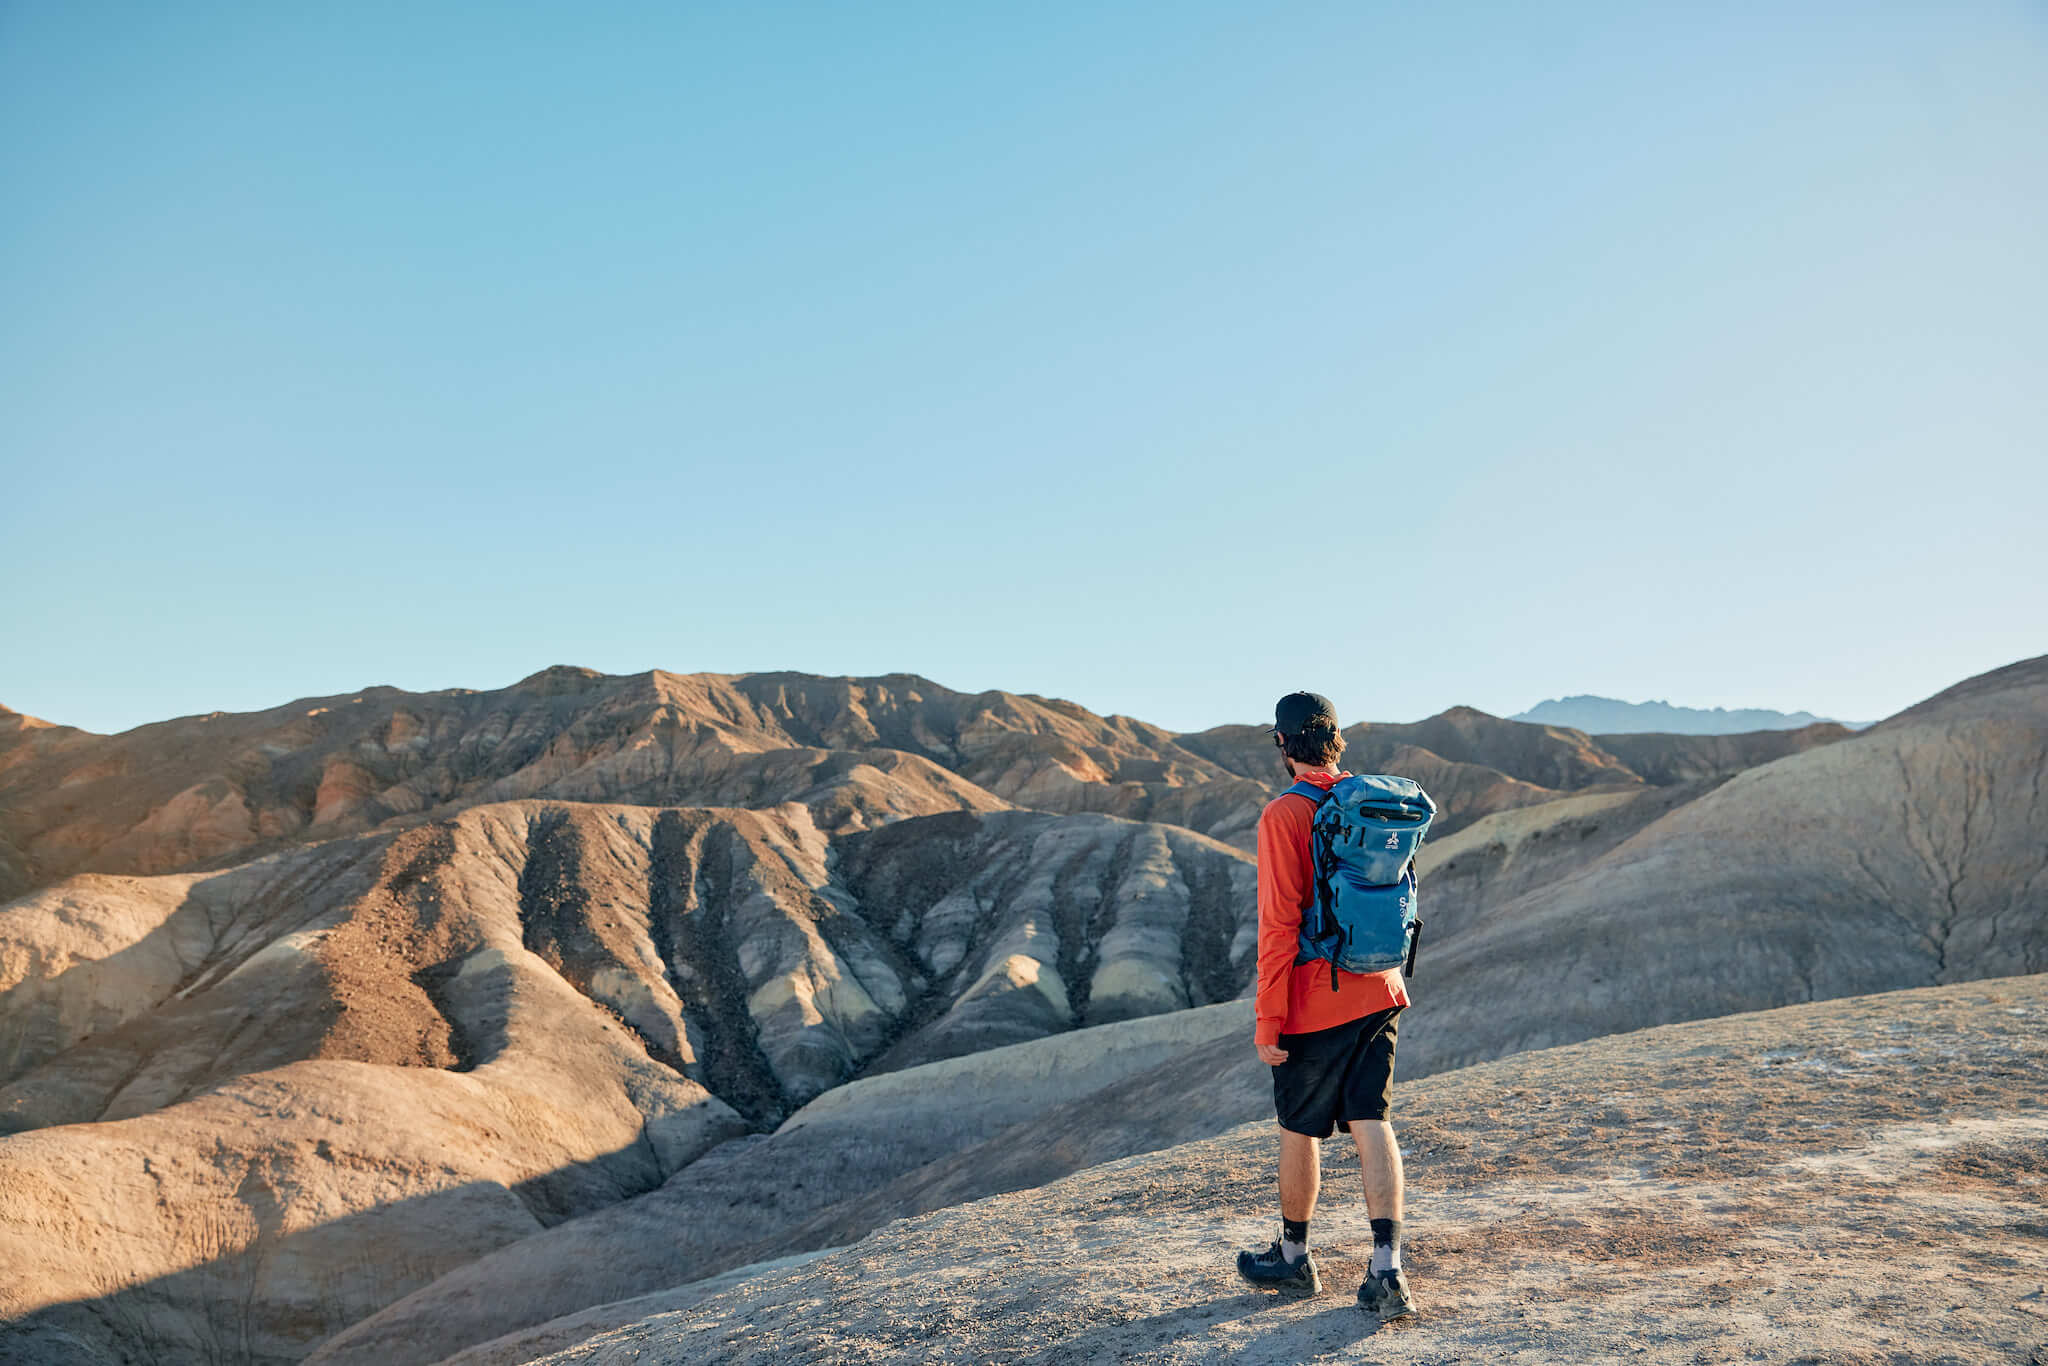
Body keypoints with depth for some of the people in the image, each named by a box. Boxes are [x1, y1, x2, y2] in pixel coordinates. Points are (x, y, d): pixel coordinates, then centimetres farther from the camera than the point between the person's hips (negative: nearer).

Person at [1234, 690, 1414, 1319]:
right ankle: (1386, 1272, 3)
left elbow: (1279, 925, -18)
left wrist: (1268, 1019, -13)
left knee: (1299, 1130, 10)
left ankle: (1293, 1257, 27)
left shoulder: (1284, 815, -16)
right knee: (1371, 1125, 8)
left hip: (1317, 1004, -6)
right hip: (1379, 995, 6)